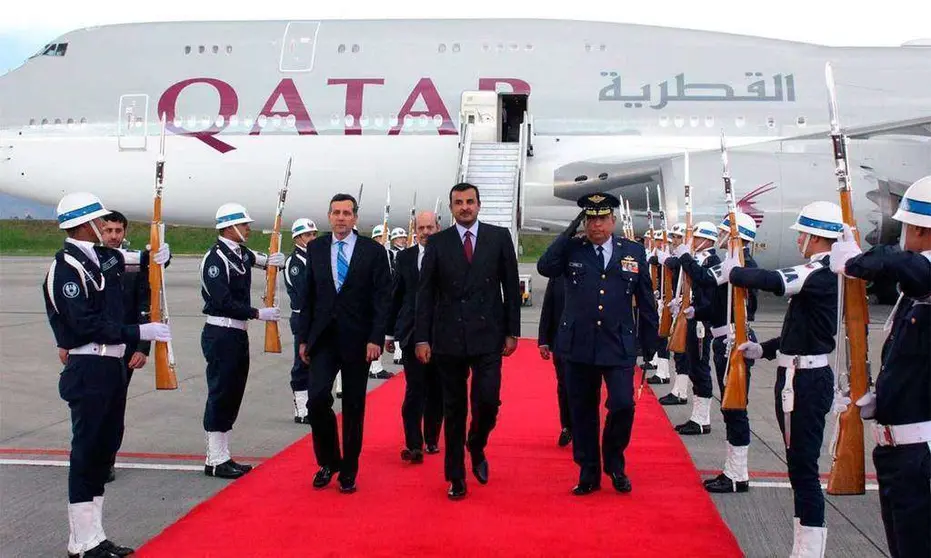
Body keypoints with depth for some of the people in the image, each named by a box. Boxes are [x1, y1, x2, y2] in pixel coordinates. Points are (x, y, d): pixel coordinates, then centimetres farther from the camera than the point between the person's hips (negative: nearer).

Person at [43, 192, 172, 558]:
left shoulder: (106, 257, 11)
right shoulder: (66, 267, -14)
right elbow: (87, 326, -21)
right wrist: (140, 332, -20)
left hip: (112, 366, 9)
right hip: (89, 370, -9)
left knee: (105, 449, 14)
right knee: (87, 452, -1)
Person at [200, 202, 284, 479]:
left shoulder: (242, 254, 11)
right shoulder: (215, 258, -15)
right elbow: (223, 302, -21)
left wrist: (268, 260, 14)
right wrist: (259, 313, -18)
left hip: (238, 334, 9)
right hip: (220, 334, -9)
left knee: (233, 395, 13)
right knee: (220, 395, -3)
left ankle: (222, 457, 21)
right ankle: (215, 461, 5)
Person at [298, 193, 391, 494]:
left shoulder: (373, 251, -2)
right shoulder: (315, 249, 7)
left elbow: (382, 299, -4)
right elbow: (308, 297, 10)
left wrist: (375, 339, -12)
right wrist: (304, 338, 6)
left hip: (357, 340, -2)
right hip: (323, 338, 2)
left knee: (354, 407, 5)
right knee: (317, 398, -11)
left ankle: (348, 470, 19)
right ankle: (328, 461, 12)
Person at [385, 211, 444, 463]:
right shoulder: (405, 258, 5)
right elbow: (395, 297, 9)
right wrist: (389, 332, 9)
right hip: (412, 333, 0)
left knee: (437, 390, 10)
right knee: (415, 390, -6)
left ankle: (432, 439, 25)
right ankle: (414, 445, -5)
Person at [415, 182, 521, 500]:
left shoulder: (499, 237, 4)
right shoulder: (437, 243, 4)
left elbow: (511, 286, 5)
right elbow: (425, 293, 3)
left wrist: (512, 331, 1)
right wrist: (422, 338, -3)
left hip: (488, 336, 0)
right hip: (448, 339, 1)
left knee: (488, 401, -9)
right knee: (454, 409, 7)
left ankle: (476, 447, 24)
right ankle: (456, 477, 19)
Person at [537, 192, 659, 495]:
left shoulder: (634, 252, 4)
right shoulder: (572, 250, 3)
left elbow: (646, 301, 8)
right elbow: (545, 267, -15)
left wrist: (650, 344, 8)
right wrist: (570, 231, -14)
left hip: (619, 345, -1)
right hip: (579, 345, 1)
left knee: (623, 405, -10)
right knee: (582, 412, 8)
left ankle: (614, 463, 17)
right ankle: (589, 473, 25)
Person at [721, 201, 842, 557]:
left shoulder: (822, 274, -17)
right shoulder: (819, 273, 14)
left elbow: (771, 281, -31)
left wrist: (733, 271, -13)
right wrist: (764, 349, 12)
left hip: (806, 381, -10)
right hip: (800, 377, 10)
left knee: (804, 465, -6)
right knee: (799, 464, 15)